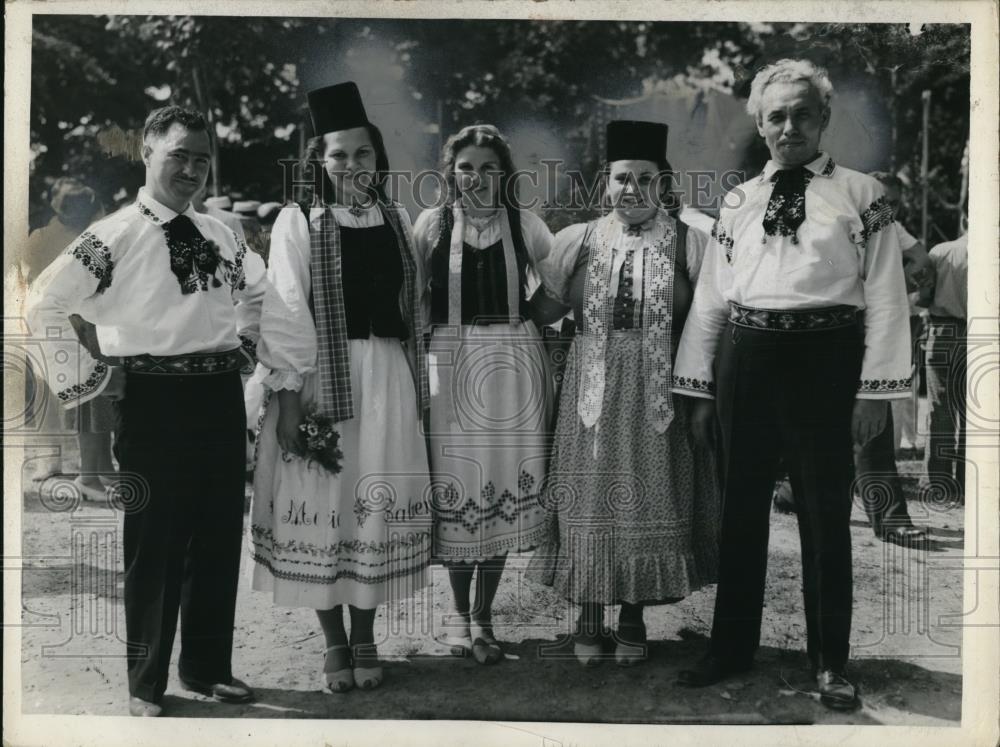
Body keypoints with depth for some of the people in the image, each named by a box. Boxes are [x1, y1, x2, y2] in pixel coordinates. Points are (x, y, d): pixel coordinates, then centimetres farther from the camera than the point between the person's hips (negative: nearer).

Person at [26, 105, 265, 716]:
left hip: (222, 397, 6)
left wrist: (245, 344, 17)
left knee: (220, 538, 13)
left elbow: (258, 288, 29)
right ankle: (146, 684, 19)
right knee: (154, 544, 2)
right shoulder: (117, 236, -9)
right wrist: (89, 375, -8)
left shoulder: (220, 235, 10)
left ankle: (209, 666, 29)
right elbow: (44, 306, -9)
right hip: (155, 401, -6)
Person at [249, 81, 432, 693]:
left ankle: (365, 638, 21)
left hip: (388, 381, 3)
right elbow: (285, 315, -8)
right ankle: (334, 642, 19)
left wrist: (419, 385, 8)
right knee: (324, 505, 2)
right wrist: (288, 399, -14)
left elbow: (415, 308, 12)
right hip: (321, 380, -3)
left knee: (379, 505, 7)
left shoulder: (398, 220, 9)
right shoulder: (298, 223, -3)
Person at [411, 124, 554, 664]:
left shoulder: (524, 225, 3)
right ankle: (459, 613, 21)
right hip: (449, 363, -1)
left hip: (512, 365, 1)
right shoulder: (432, 225, 1)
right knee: (454, 487, 3)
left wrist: (528, 316, 4)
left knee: (505, 487, 5)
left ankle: (483, 618, 20)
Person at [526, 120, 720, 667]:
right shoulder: (577, 240, 4)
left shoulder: (688, 243, 0)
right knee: (590, 497, 5)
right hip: (592, 389, 1)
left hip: (660, 391, -1)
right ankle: (588, 617, 19)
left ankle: (634, 619, 22)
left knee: (649, 499, 7)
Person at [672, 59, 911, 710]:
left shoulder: (862, 194, 1)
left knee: (825, 512, 6)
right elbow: (710, 296, 11)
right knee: (741, 507, 11)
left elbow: (885, 295, -3)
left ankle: (831, 661, 21)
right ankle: (733, 647, 26)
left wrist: (875, 389, -9)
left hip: (825, 356, -3)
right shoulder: (738, 202, 11)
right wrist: (700, 387, 8)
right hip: (745, 356, 3)